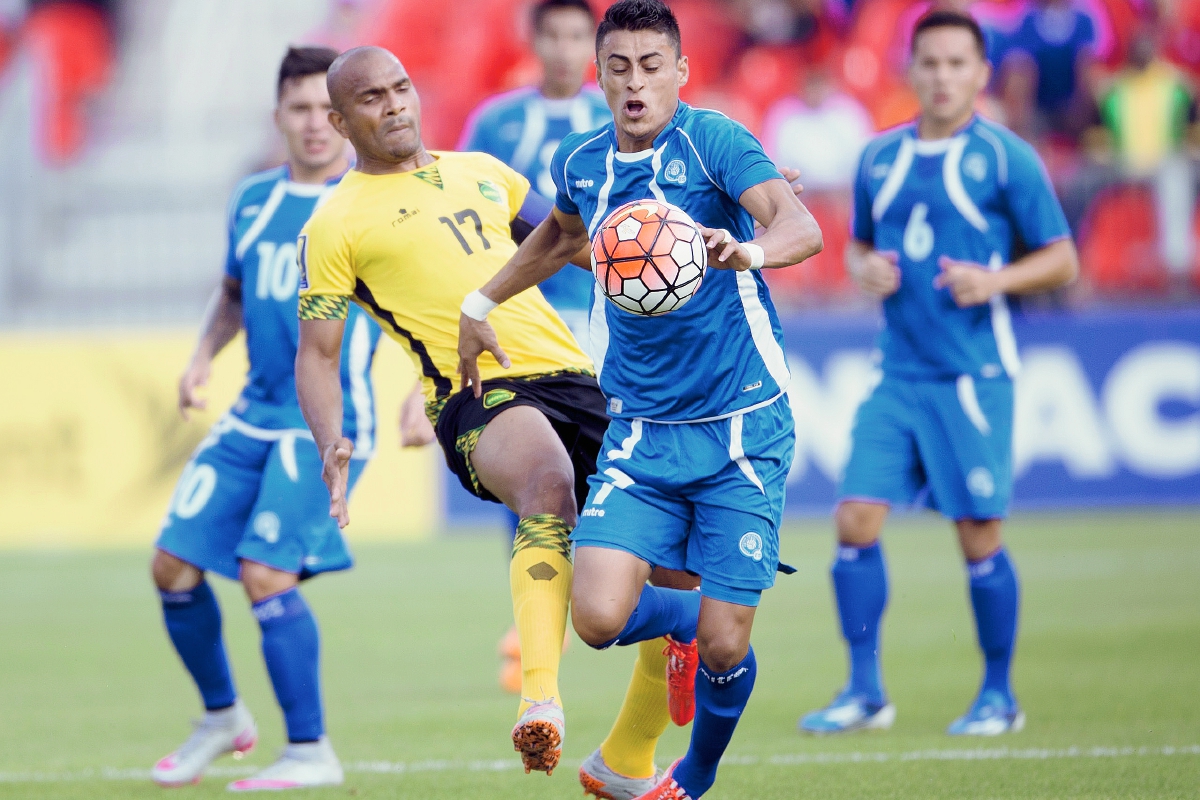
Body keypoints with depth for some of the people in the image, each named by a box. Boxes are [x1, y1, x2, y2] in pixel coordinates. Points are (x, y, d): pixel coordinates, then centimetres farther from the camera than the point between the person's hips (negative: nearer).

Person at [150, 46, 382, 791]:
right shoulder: (254, 200, 11)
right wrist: (204, 357, 9)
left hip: (327, 422, -6)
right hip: (253, 416, 6)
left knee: (266, 574, -18)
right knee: (174, 564, 1)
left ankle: (312, 753, -6)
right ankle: (223, 716, 23)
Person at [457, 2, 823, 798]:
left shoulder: (712, 139, -11)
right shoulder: (582, 163, 6)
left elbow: (802, 227, -26)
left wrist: (747, 250, -47)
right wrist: (480, 303, 31)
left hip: (740, 426, -4)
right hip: (640, 431, 4)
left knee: (724, 645, -4)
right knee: (599, 616, -15)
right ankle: (684, 621, 22)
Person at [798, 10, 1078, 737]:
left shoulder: (1005, 158, -3)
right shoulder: (880, 158, 11)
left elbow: (1062, 260, -1)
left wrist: (995, 281, -17)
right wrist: (865, 269, 1)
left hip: (975, 376, -4)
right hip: (899, 373, 4)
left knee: (980, 537, -2)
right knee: (856, 521, -5)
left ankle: (999, 697, 12)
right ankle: (866, 691, 5)